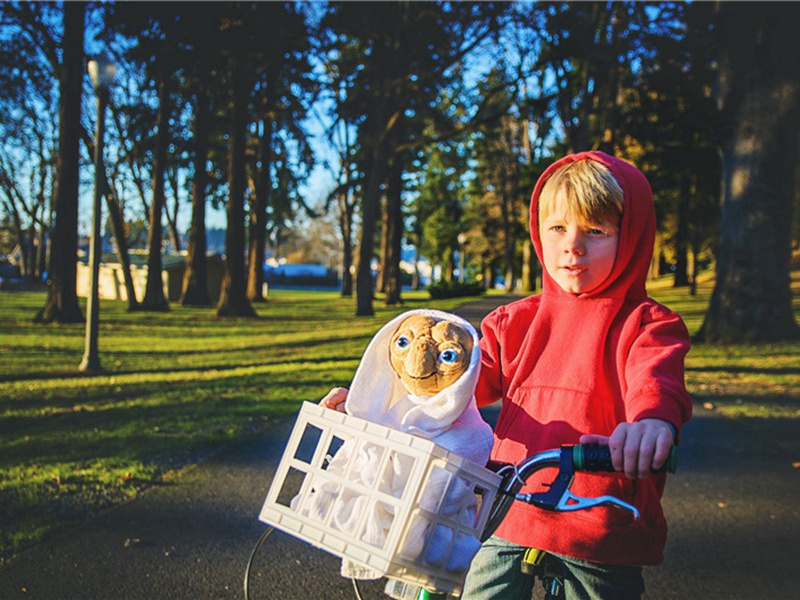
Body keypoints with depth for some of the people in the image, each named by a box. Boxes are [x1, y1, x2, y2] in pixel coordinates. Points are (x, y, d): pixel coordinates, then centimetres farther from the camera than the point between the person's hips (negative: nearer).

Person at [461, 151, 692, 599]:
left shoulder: (645, 324, -2)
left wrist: (653, 420, -47)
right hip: (512, 515, 3)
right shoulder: (516, 322, 11)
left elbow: (656, 380, -22)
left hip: (602, 526, -3)